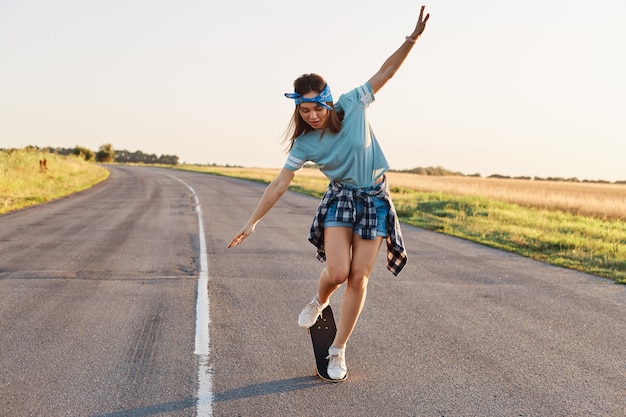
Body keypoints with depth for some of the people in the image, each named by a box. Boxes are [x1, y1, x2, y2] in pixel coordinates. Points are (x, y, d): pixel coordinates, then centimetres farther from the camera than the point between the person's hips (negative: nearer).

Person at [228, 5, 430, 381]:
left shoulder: (353, 105, -12)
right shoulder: (305, 143, -10)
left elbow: (385, 72, -11)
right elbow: (279, 185, -7)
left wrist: (412, 39, -22)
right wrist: (253, 221, -6)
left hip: (375, 199, 0)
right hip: (341, 198, 0)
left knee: (359, 279, -2)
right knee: (337, 272, -19)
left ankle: (338, 351, 12)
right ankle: (319, 303, 19)